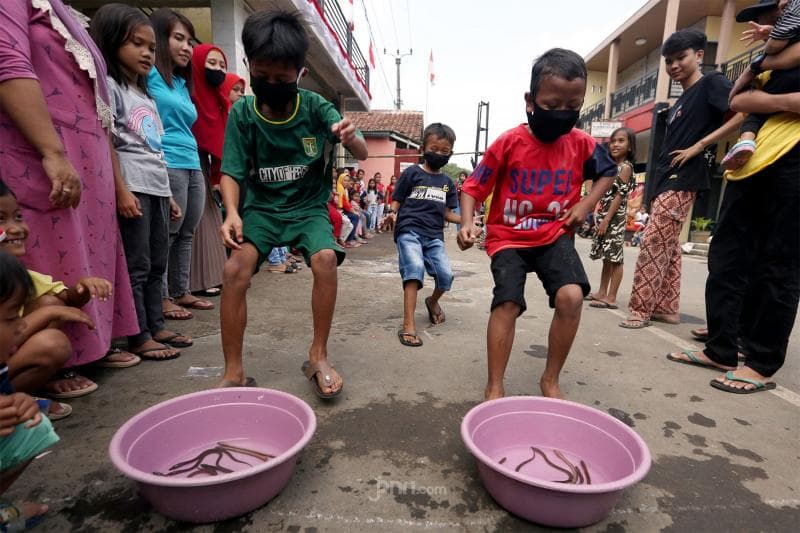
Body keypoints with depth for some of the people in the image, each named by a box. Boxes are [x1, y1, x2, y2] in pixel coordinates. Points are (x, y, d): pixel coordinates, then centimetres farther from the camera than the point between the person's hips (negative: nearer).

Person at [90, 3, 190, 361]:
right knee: (137, 266, -6)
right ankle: (139, 338, 1)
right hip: (133, 188, -8)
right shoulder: (109, 86, -1)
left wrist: (167, 192, 17)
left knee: (157, 264, 10)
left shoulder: (146, 96, 23)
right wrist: (121, 190, -19)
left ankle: (156, 327, 18)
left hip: (157, 187, 8)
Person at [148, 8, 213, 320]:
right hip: (166, 165, -8)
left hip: (193, 165, 8)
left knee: (186, 233, 10)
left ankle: (181, 292, 19)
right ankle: (162, 298, 4)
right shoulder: (148, 73, -1)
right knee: (166, 233, -5)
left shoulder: (182, 83, 24)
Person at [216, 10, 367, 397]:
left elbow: (361, 154, -14)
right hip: (262, 207, 1)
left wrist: (351, 139, -38)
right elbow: (231, 173, -7)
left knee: (326, 258, -29)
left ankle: (318, 356, -10)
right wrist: (232, 213, -27)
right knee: (235, 268, -23)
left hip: (309, 207, 0)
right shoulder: (242, 113, -7)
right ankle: (233, 371, -9)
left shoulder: (315, 107, -8)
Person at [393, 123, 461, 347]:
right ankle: (408, 326, -24)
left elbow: (447, 213, 18)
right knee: (415, 267, -27)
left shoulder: (447, 182, 17)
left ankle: (433, 301, 27)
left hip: (434, 236, 4)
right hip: (409, 231, -4)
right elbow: (396, 203, 4)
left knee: (446, 275, -10)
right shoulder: (412, 173, 3)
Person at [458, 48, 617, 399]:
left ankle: (551, 380, 2)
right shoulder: (508, 143, -12)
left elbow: (608, 171, 18)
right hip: (508, 237, -2)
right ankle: (494, 387, -2)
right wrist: (467, 224, -25)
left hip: (555, 235, 3)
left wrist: (586, 204, 0)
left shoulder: (582, 144, -2)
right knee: (507, 303, -18)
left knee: (571, 296, -19)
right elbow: (473, 188, -7)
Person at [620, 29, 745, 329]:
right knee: (668, 247, 8)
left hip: (682, 179, -9)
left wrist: (699, 146, -17)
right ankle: (667, 308, 13)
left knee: (653, 243, -13)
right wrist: (652, 183, 15)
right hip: (665, 178, 9)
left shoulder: (711, 83, -1)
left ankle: (640, 309, -8)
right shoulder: (681, 101, 22)